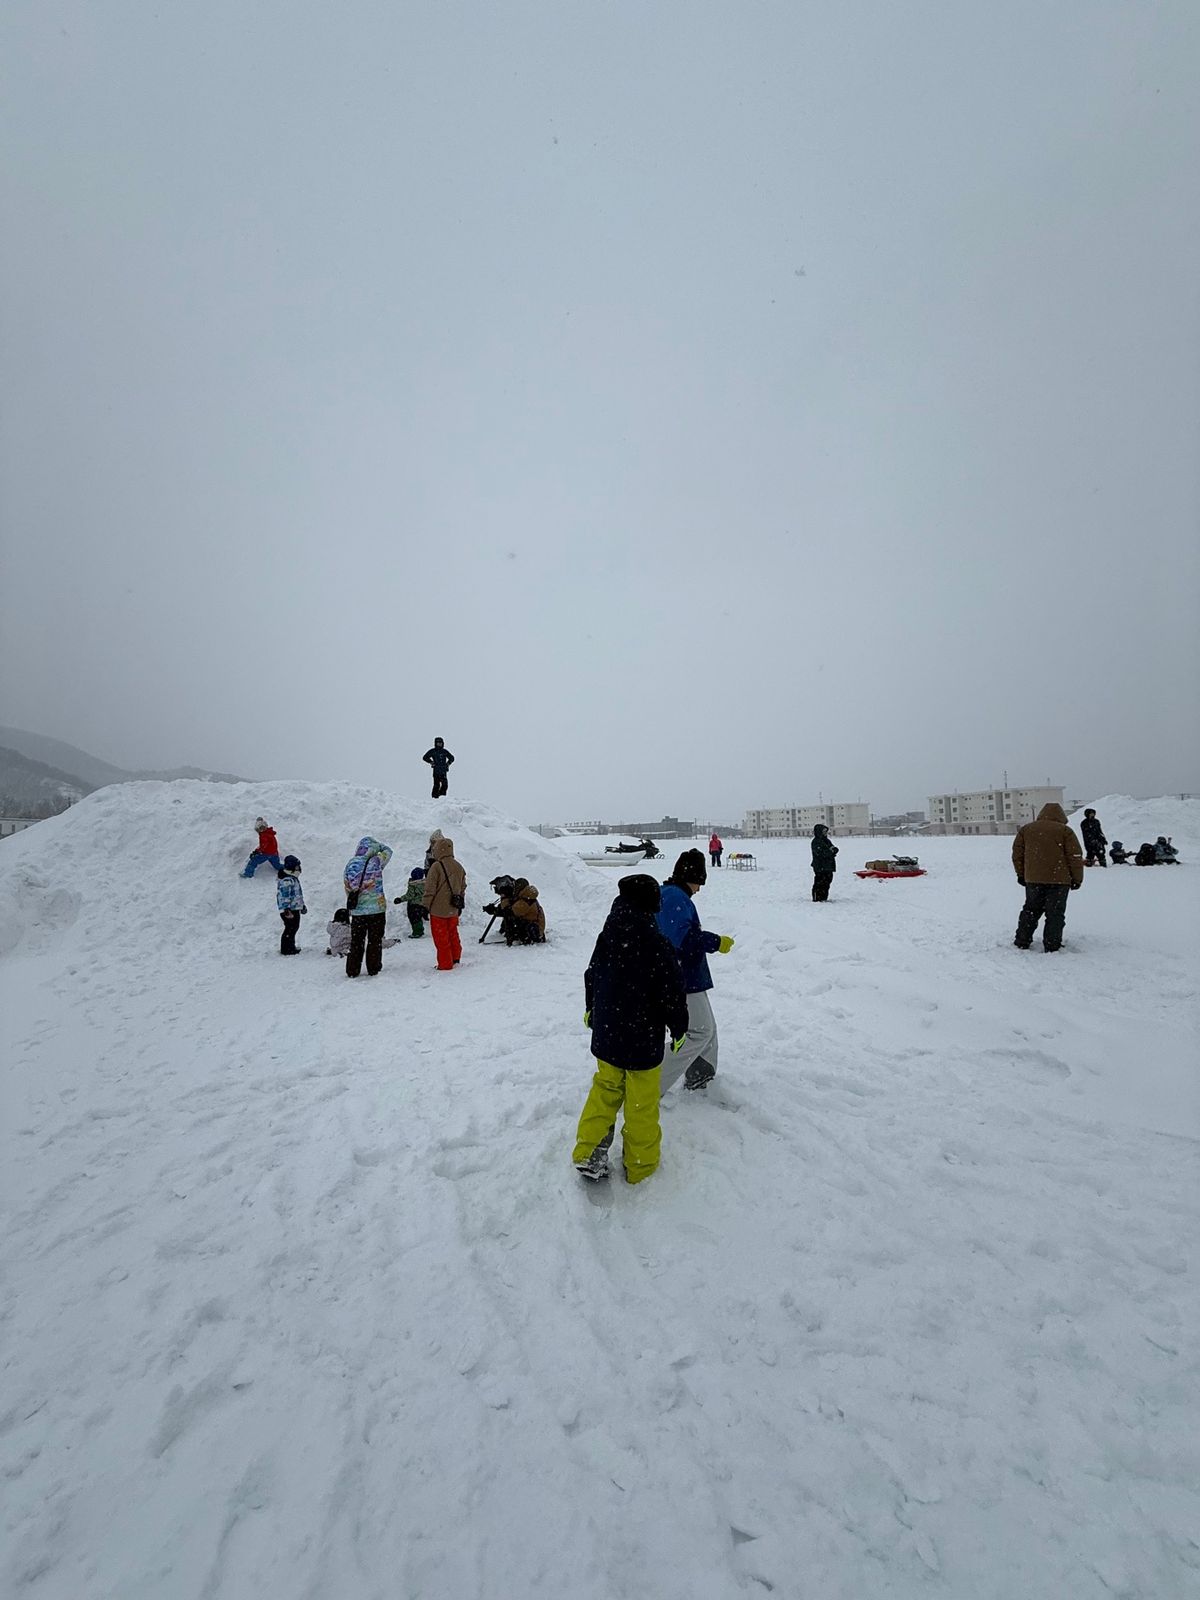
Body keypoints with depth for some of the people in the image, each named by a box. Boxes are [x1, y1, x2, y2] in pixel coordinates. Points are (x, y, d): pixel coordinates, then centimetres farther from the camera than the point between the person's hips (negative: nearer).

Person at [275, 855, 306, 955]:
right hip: (289, 910, -10)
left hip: (295, 908, 10)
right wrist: (285, 909, -28)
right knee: (290, 928, -4)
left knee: (294, 927, 17)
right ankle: (286, 949, 4)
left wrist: (302, 905, 31)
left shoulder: (293, 878, 15)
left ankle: (291, 947, 29)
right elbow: (284, 895, -24)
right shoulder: (286, 880, -19)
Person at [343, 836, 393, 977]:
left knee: (356, 941, 11)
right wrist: (375, 846, 14)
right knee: (375, 940, 8)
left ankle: (352, 970, 14)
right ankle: (373, 968, 12)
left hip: (357, 910, 3)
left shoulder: (350, 864, 1)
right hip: (376, 908, -3)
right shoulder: (376, 861, -9)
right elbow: (388, 850, 9)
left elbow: (347, 887, 6)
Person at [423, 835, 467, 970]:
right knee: (453, 934, 20)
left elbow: (429, 889, -14)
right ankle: (455, 959, 28)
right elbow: (463, 887, 15)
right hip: (453, 910, 7)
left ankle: (445, 965, 8)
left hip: (438, 909, -6)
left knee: (441, 938, 3)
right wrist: (460, 905, 24)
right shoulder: (459, 866, 6)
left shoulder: (436, 866, -16)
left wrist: (425, 905, -5)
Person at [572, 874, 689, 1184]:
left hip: (606, 1037, 5)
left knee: (605, 1089, 23)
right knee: (642, 1104, 12)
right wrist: (679, 1029, 2)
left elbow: (591, 978, 10)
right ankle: (639, 1165, 27)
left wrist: (591, 1010, 28)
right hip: (644, 1042, -4)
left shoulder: (605, 938, -5)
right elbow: (672, 993, -16)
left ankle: (588, 1153, 21)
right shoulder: (658, 946, -22)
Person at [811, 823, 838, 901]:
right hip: (820, 867, -9)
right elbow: (820, 853, -22)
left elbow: (834, 848, 13)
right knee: (819, 883, -8)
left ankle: (824, 898, 21)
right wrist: (830, 852, -17)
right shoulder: (816, 842, -11)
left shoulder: (827, 841, 17)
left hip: (828, 866, 9)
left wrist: (833, 849, -10)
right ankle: (817, 898, -2)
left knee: (826, 882, 13)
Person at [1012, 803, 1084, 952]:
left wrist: (1021, 874, 18)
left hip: (1033, 879, 3)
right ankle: (1052, 947, 4)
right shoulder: (1065, 831, -2)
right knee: (1055, 913, 4)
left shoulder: (1025, 830, 9)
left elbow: (1017, 854, 11)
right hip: (1059, 880, -3)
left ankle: (1022, 942, 16)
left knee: (1030, 910, 15)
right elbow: (1075, 857, -4)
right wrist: (1077, 879, 5)